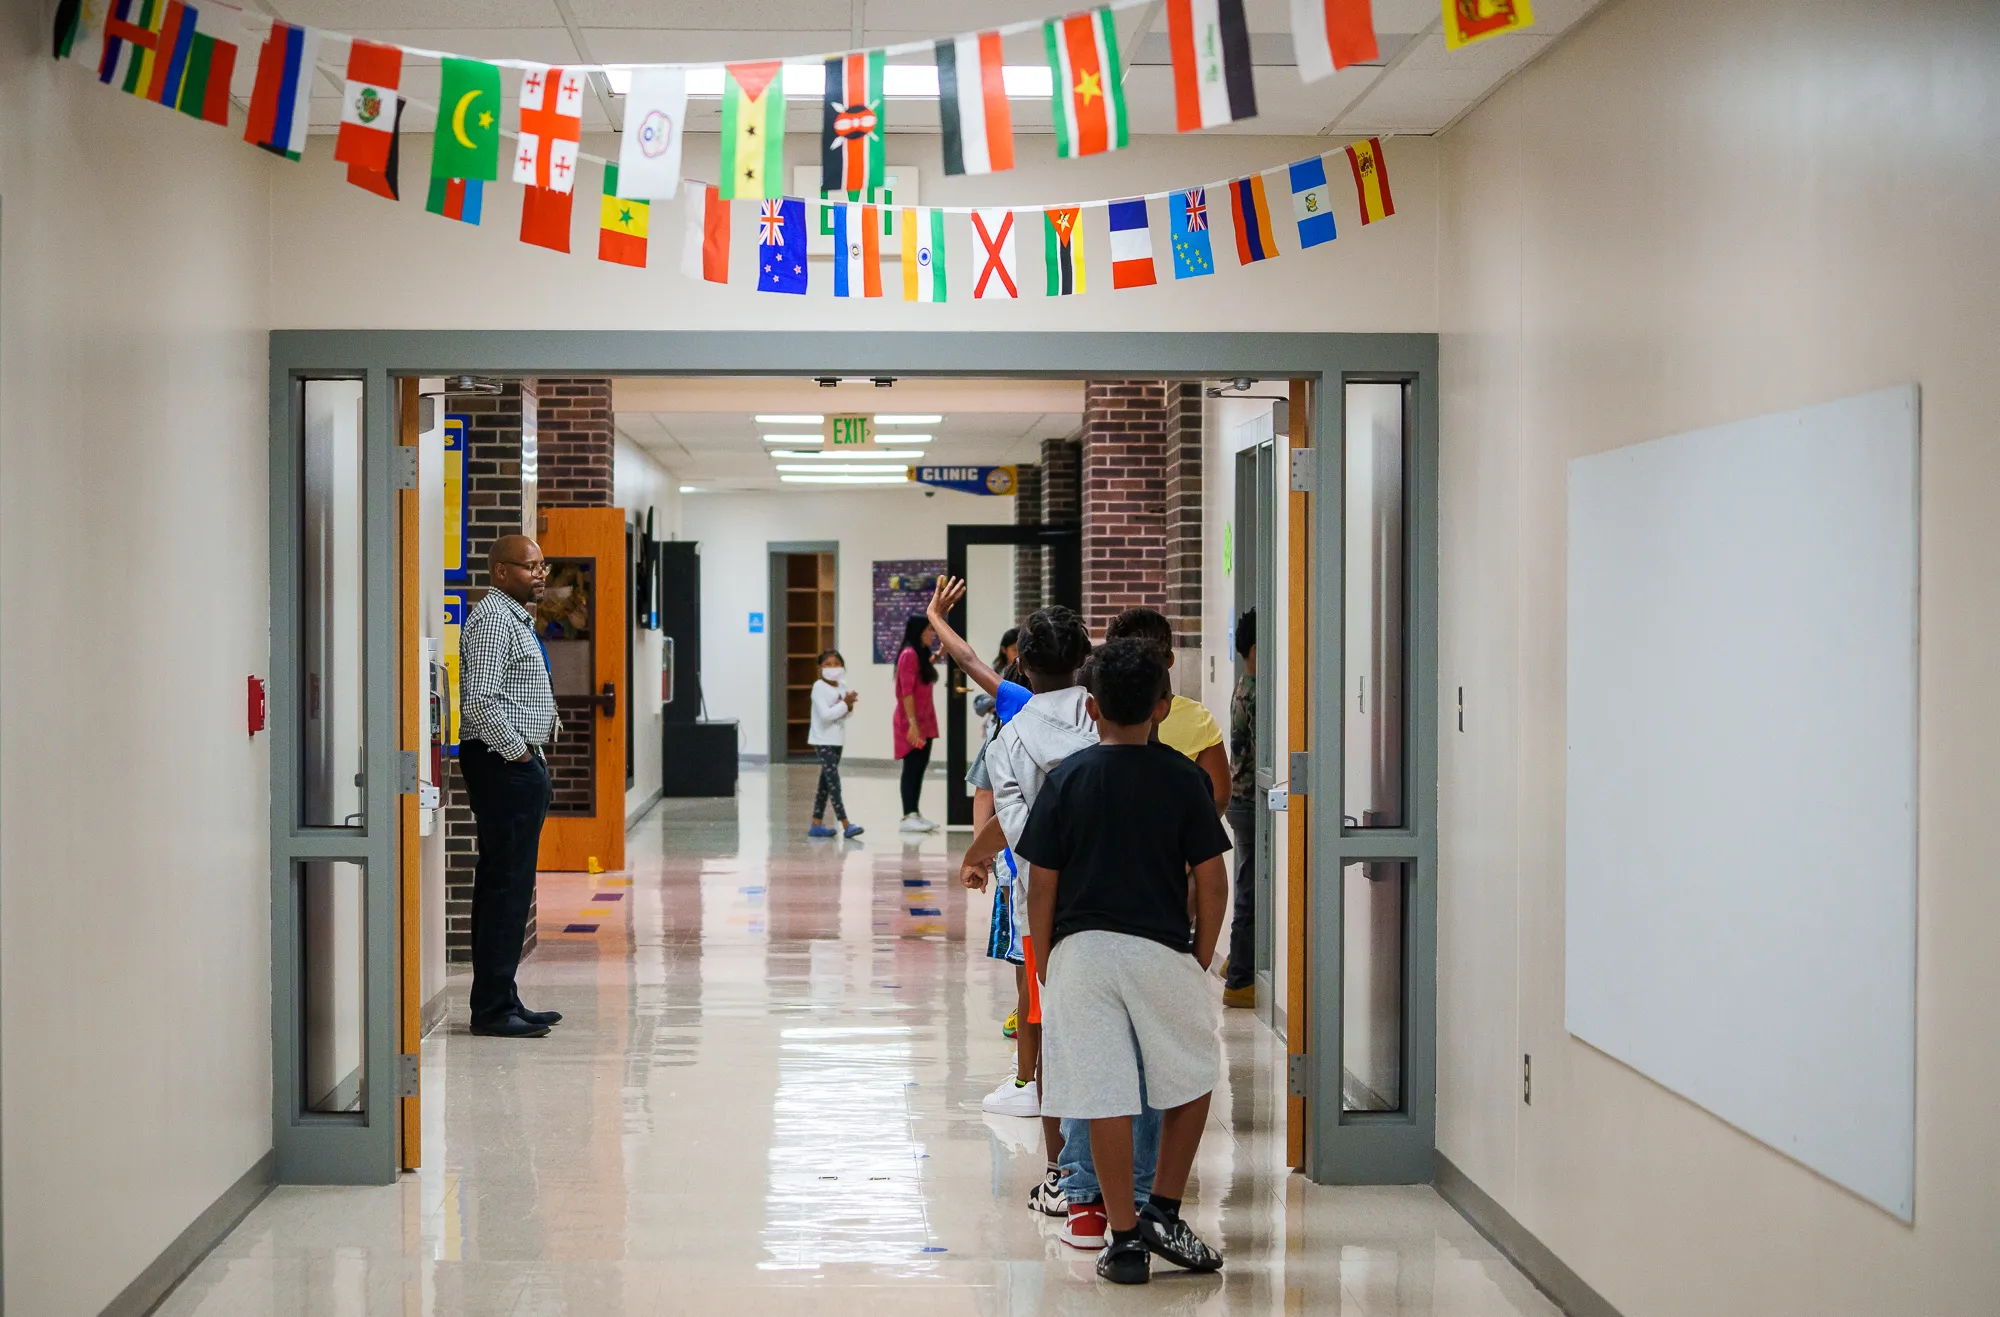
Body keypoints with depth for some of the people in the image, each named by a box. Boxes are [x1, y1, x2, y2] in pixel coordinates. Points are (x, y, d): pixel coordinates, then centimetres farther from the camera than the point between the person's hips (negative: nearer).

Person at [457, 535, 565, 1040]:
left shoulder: (516, 619, 20)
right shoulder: (493, 618, -13)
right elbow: (480, 702, -23)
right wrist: (517, 750, -15)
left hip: (520, 763, 11)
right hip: (504, 765, -11)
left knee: (503, 885, 12)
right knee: (507, 885, -10)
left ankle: (500, 1001, 18)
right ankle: (492, 1009, -7)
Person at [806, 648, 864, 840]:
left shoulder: (842, 686, 9)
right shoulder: (819, 687, -12)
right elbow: (825, 714, -22)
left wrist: (849, 707, -4)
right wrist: (845, 704, -16)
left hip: (837, 741, 8)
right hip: (823, 741, -8)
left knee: (826, 783, 12)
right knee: (834, 783, -13)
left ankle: (817, 824, 18)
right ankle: (846, 826, -19)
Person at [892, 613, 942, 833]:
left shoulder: (920, 654, 14)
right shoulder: (909, 654, -14)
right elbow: (907, 691, -19)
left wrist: (934, 658, 17)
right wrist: (912, 723, -22)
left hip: (925, 722, 9)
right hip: (912, 722, -9)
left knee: (920, 767, 10)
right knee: (912, 767, -7)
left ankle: (915, 813, 15)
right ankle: (908, 817, -5)